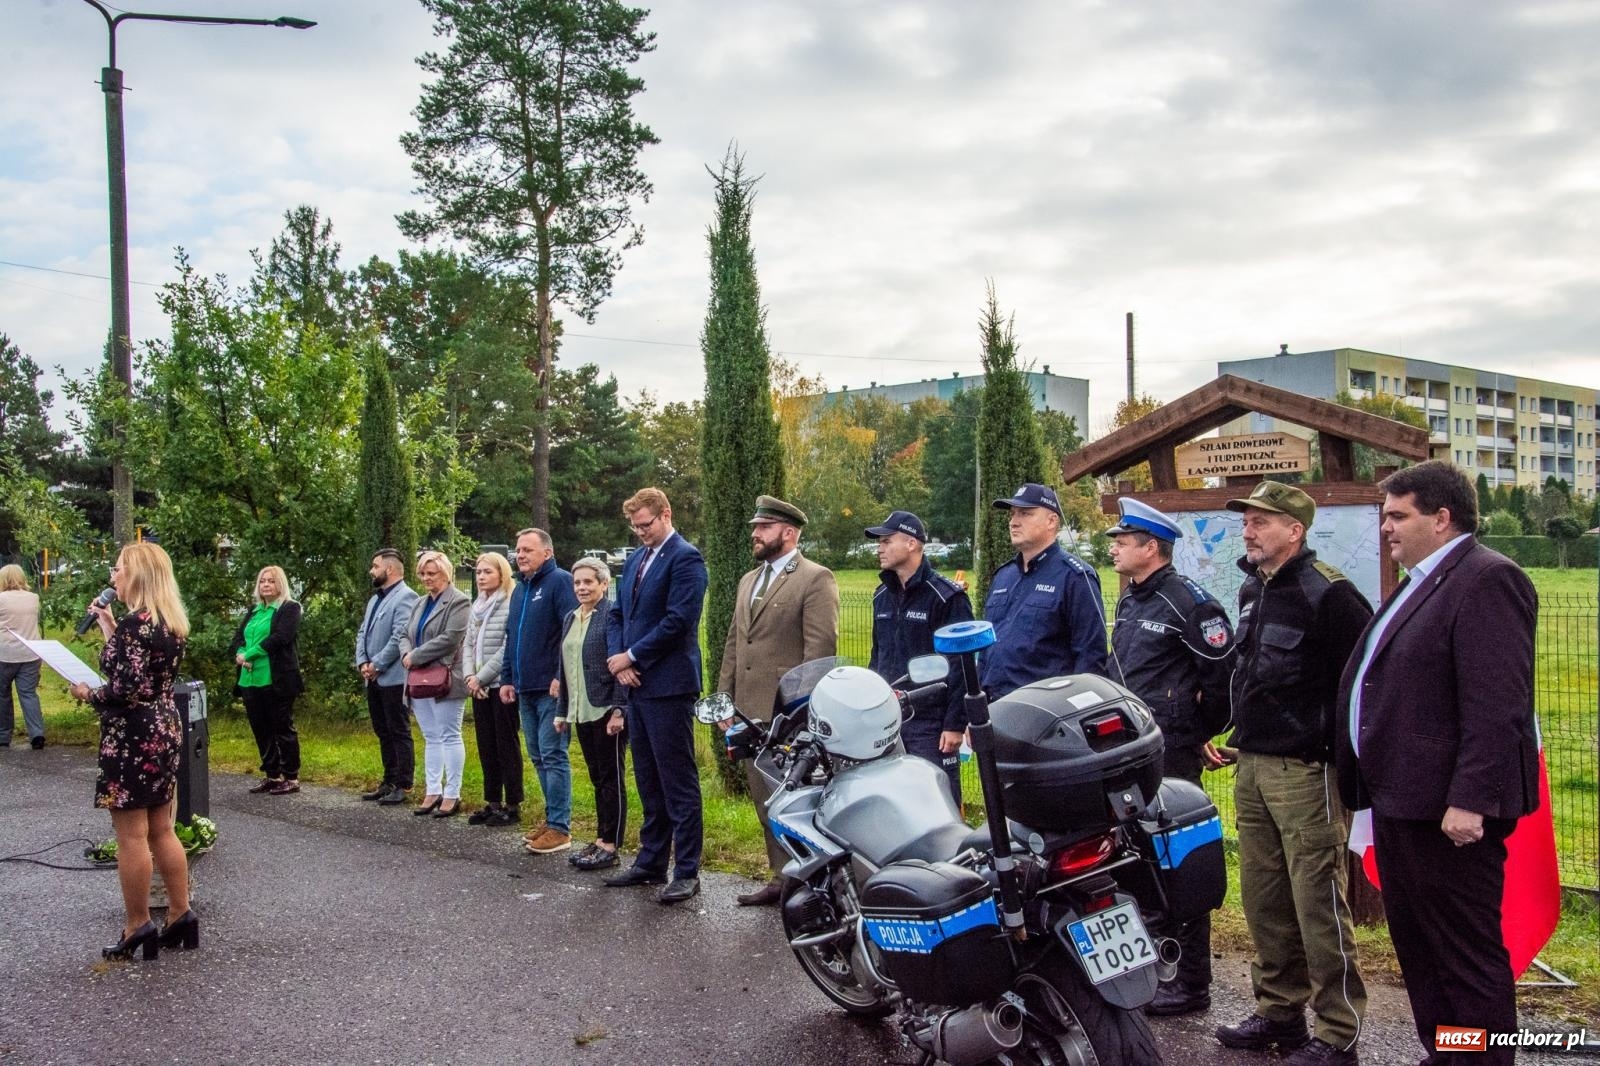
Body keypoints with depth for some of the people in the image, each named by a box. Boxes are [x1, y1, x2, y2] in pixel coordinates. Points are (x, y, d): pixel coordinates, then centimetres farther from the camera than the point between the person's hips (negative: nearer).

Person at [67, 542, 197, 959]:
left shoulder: (135, 622, -18)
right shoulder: (171, 622, 10)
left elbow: (128, 690, -23)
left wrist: (87, 694, -6)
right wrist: (108, 627, 19)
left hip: (133, 738, -9)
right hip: (164, 732, 9)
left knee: (131, 835, 0)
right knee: (161, 831, 15)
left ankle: (138, 929, 7)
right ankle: (180, 916, 19)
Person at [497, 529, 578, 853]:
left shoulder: (560, 582, -10)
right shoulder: (520, 589, 17)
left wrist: (562, 678, -21)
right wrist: (507, 678, 17)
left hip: (551, 689, -9)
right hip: (525, 690, 9)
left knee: (553, 755, -6)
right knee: (537, 757, 13)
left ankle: (560, 828, -1)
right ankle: (554, 818, 22)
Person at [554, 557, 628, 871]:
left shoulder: (612, 616, -10)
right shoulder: (570, 619, 13)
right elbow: (565, 667, 17)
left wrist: (618, 710, -19)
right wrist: (562, 711, 15)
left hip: (606, 711, -7)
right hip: (581, 712, 7)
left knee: (611, 777, 1)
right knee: (596, 777, 14)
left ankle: (610, 846, 6)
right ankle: (600, 840, 21)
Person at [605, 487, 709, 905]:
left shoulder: (685, 558, -10)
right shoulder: (635, 560, 16)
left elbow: (678, 621, -18)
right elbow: (617, 614, 17)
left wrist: (631, 657, -12)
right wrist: (619, 659, -1)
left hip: (668, 685, -8)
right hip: (636, 683, 8)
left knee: (678, 781, -3)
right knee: (648, 780, 14)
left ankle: (687, 872, 3)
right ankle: (651, 862, 23)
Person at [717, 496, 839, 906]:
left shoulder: (816, 579, -7)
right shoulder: (748, 581, 19)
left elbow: (821, 649, -13)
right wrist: (723, 699, 14)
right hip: (749, 712, 8)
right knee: (765, 800, 13)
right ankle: (782, 877, 23)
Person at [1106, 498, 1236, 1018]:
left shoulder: (1187, 601, -14)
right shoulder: (1128, 600, 15)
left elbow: (1224, 672, -15)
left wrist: (1202, 730, -7)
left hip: (1172, 754, -9)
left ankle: (1191, 983, 6)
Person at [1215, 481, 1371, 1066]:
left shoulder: (1327, 594, -13)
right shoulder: (1252, 589, 14)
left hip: (1305, 771, -8)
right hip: (1252, 766, 9)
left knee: (1318, 906, -3)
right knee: (1264, 902, 14)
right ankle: (1279, 1012, 26)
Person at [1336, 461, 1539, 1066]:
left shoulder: (1486, 581, -13)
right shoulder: (1418, 586, 19)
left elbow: (1496, 704, -22)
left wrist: (1470, 800, -25)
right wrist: (1365, 784, 21)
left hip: (1447, 808, -10)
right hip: (1401, 802, 10)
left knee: (1468, 956, -1)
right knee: (1417, 948, 18)